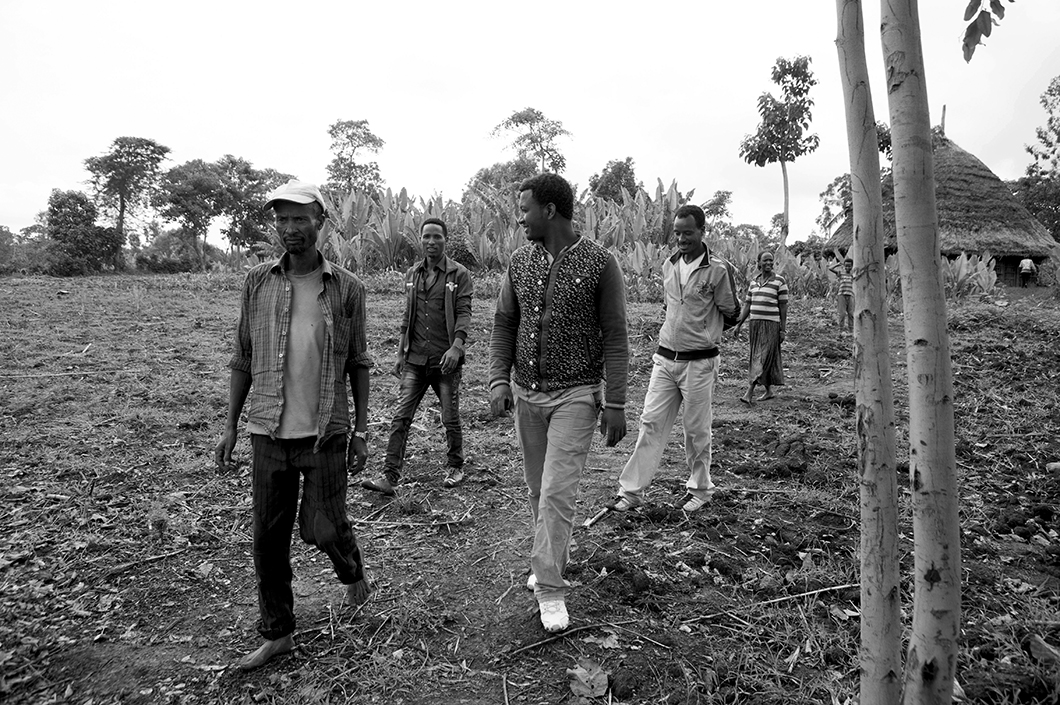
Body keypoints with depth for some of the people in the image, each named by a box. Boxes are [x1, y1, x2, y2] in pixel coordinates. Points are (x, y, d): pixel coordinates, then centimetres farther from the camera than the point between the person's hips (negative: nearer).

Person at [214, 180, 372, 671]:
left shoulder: (346, 288, -2)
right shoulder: (257, 282, 3)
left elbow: (357, 364, 2)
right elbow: (243, 359, 8)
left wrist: (361, 431, 0)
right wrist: (230, 426, 5)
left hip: (325, 433, -2)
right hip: (268, 432, 3)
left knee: (321, 528, 2)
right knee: (268, 538, 10)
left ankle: (352, 570, 37)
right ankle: (277, 635, 28)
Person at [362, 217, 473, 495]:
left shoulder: (459, 274, -2)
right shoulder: (412, 274, 12)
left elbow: (464, 313, -10)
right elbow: (407, 317, 17)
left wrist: (456, 346, -25)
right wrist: (400, 353, 15)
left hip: (445, 360, -4)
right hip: (414, 359, 4)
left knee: (450, 418, 8)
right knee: (401, 417, -1)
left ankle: (455, 467, 28)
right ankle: (390, 476, 2)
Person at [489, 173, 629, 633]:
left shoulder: (600, 263, -9)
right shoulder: (519, 262, 5)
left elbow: (615, 336, -9)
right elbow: (504, 325, 8)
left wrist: (615, 404, -12)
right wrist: (499, 379, -5)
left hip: (575, 394, -5)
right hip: (526, 392, 5)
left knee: (557, 493, -8)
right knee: (537, 489, 16)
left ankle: (550, 589, 7)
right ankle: (551, 559, 37)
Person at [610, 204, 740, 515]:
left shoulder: (717, 270, -11)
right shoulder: (668, 265, 6)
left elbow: (732, 311, 0)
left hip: (699, 363, -5)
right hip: (665, 358, 5)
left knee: (697, 430, 8)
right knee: (651, 423, 4)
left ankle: (700, 489, 27)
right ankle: (632, 490, 9)